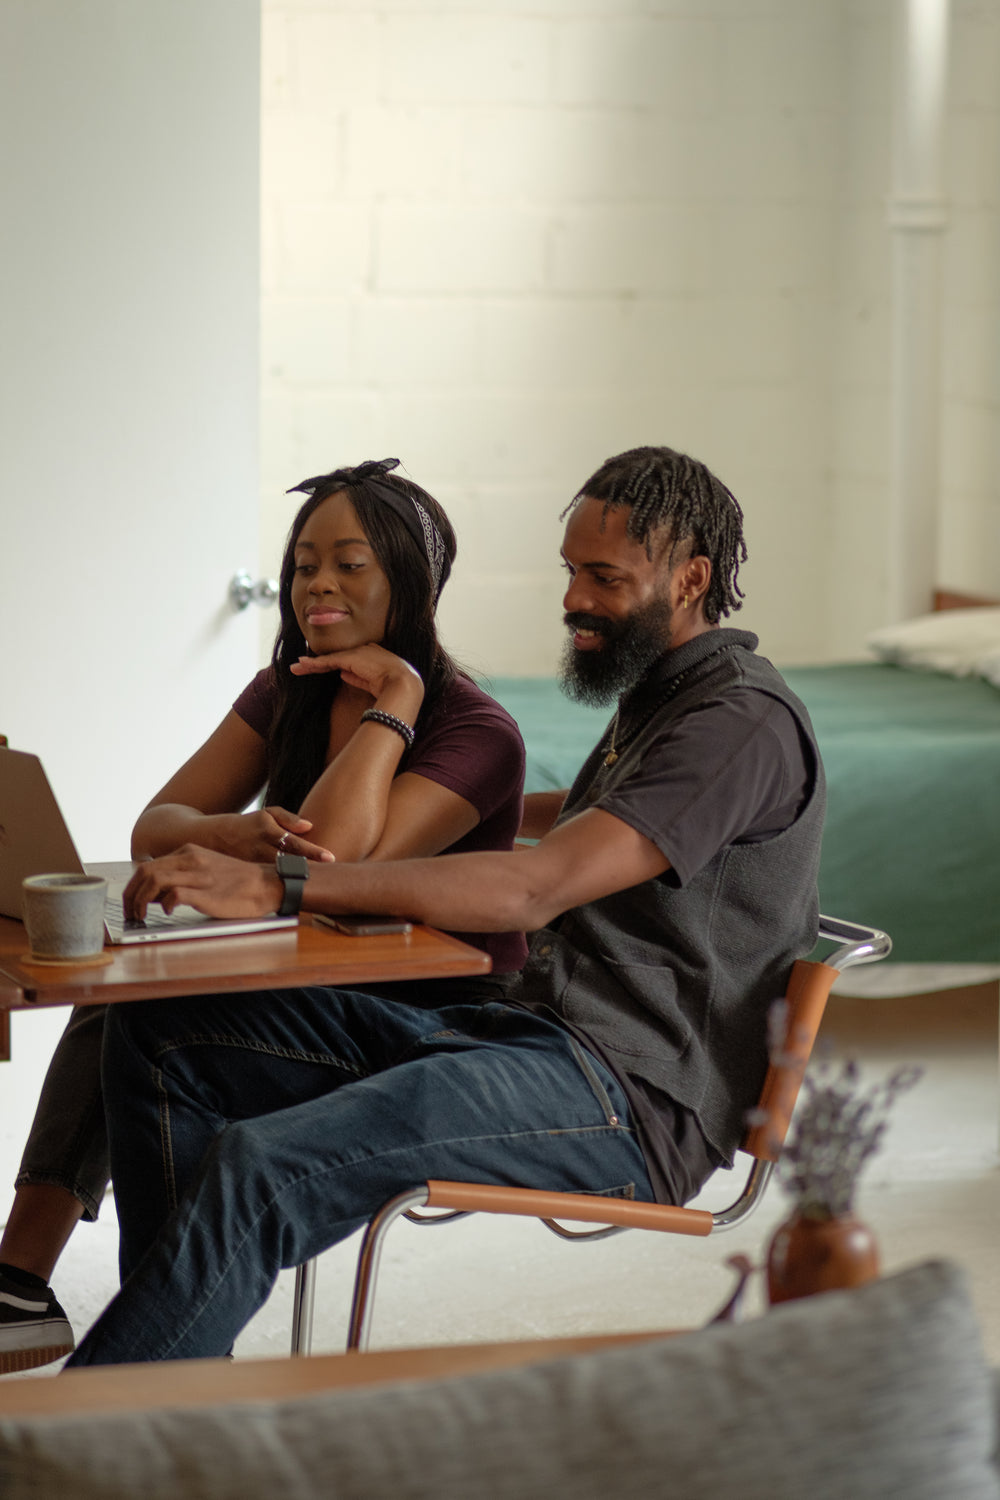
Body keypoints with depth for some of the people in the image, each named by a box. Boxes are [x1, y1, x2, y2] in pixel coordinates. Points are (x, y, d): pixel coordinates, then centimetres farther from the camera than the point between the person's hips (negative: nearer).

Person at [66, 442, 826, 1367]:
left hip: (626, 1094, -10)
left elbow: (531, 891, -24)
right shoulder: (656, 698, 20)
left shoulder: (743, 722, -12)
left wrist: (272, 887, -27)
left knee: (257, 1169, -30)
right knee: (161, 1037, 0)